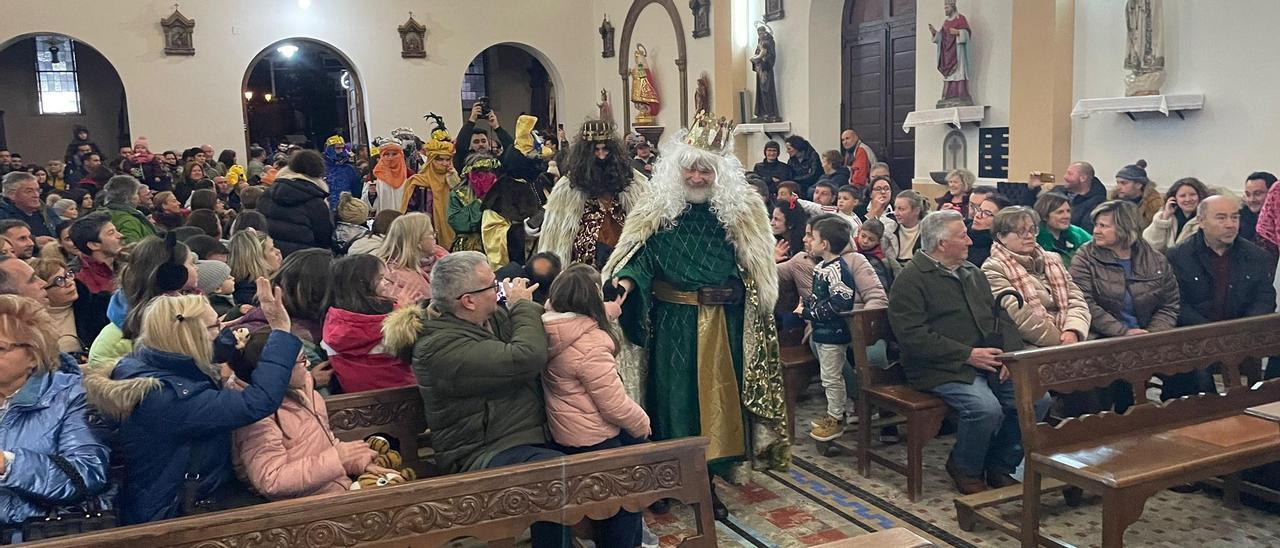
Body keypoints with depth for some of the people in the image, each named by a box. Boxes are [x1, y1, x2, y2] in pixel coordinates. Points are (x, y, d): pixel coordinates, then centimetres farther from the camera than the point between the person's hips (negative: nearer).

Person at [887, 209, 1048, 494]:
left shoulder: (972, 272, 19)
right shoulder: (910, 280, -7)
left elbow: (1001, 316, 19)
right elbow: (913, 335, -17)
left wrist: (1010, 352, -1)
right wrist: (968, 354, -18)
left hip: (990, 361, 8)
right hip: (943, 369, -7)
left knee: (1038, 398, -11)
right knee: (986, 408, -30)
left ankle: (999, 466, 8)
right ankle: (964, 469, 0)